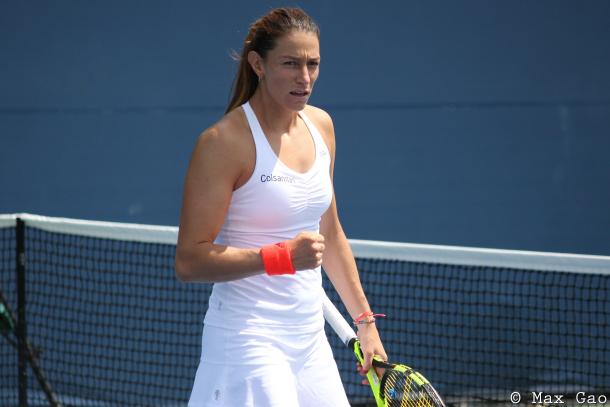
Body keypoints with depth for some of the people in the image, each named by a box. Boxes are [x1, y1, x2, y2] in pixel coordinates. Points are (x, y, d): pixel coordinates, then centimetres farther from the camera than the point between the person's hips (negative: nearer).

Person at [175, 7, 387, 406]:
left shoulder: (321, 125, 8)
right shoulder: (225, 141, -14)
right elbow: (189, 261, -16)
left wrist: (364, 320, 20)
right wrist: (279, 257, -25)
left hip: (310, 337, 7)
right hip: (249, 339, -7)